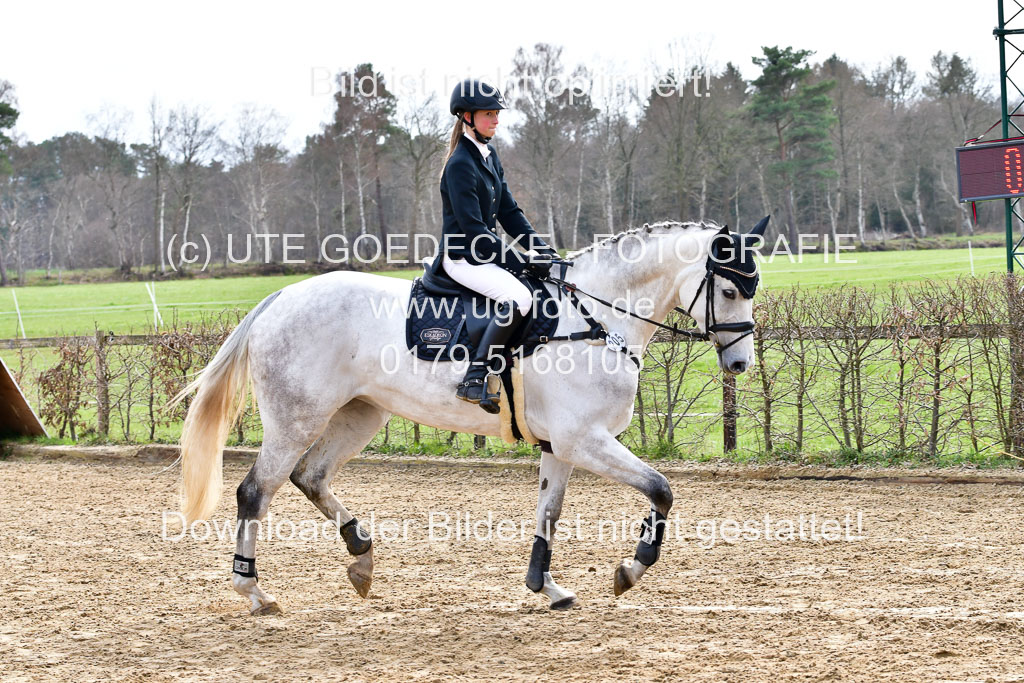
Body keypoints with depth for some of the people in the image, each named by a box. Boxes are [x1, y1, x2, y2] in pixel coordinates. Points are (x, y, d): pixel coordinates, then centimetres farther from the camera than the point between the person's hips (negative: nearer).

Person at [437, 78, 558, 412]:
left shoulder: (490, 157, 13)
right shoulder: (461, 165, -16)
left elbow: (509, 212, 15)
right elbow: (473, 228, -21)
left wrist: (539, 248, 1)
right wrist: (520, 262, -22)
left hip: (486, 253, 10)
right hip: (463, 257, -10)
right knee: (518, 297, -32)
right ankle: (474, 378, -31)